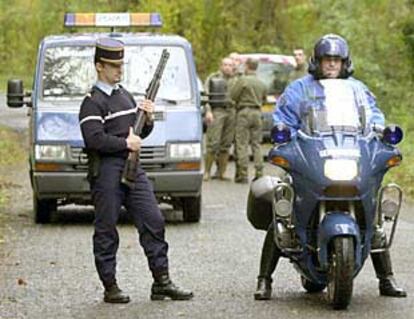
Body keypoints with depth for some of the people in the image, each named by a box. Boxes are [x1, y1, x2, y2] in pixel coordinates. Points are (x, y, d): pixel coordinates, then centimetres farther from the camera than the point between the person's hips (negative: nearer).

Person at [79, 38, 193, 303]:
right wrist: (126, 143, -14)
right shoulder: (93, 102, -7)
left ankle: (162, 282, 6)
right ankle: (110, 287, 4)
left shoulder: (125, 95, 19)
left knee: (154, 222, 3)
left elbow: (140, 133, 25)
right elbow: (94, 139, -20)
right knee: (106, 231, -1)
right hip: (106, 173, -8)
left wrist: (148, 118, 4)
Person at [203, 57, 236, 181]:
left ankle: (221, 172, 10)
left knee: (226, 144, 4)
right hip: (217, 111, -4)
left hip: (231, 112, 4)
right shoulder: (212, 78, 6)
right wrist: (208, 111, -13)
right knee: (213, 143, -9)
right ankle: (207, 172, -4)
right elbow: (206, 95, 0)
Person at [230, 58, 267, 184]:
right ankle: (259, 173, 3)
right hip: (257, 113, 6)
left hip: (244, 112, -6)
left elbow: (232, 95, -9)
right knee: (256, 145, 8)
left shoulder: (243, 80, -8)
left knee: (242, 145, -3)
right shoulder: (262, 84, 11)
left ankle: (243, 174, -6)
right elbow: (264, 99, 19)